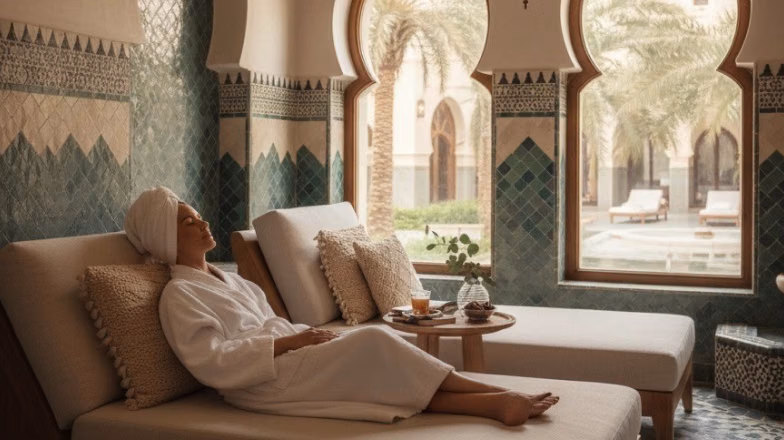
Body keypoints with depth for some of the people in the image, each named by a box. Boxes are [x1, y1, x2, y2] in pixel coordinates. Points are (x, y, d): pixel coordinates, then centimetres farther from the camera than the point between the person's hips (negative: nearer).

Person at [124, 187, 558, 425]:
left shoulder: (226, 278, 23)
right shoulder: (178, 295, -4)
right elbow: (213, 364, -15)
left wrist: (312, 334, 1)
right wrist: (288, 342, -16)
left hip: (285, 360, 8)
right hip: (260, 384, -8)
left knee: (380, 371, -16)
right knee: (373, 341, -24)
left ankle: (497, 403, -26)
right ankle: (497, 394, -20)